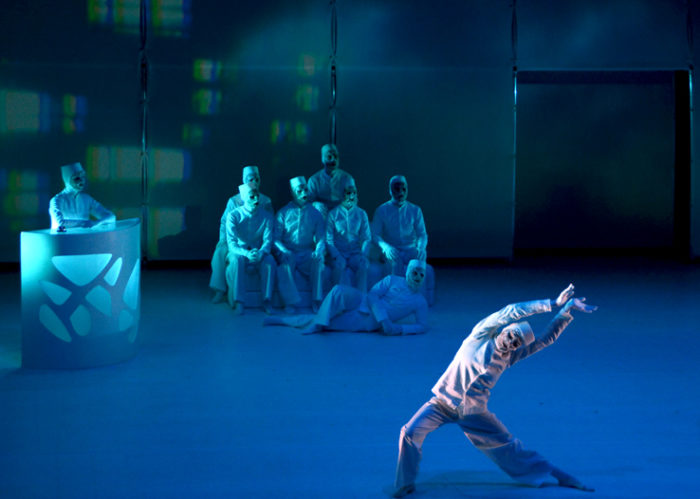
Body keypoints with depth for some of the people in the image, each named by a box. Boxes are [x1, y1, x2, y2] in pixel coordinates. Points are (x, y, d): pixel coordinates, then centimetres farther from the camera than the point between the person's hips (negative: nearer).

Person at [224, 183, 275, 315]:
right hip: (239, 252, -1)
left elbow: (267, 240, -9)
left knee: (269, 261, -31)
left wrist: (260, 253, -33)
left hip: (258, 254, 1)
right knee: (236, 260, -36)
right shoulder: (233, 216, -9)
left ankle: (267, 302, -26)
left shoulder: (266, 216, -3)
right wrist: (246, 253, -36)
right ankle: (238, 303, -35)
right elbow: (231, 243, -16)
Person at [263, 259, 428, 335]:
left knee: (326, 323, -16)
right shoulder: (392, 281, 6)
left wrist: (400, 329, -15)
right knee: (339, 290, -30)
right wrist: (384, 321, -20)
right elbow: (372, 295, -5)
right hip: (361, 304, 0)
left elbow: (422, 326, 6)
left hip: (367, 323, 0)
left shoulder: (420, 302, 7)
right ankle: (317, 324, -22)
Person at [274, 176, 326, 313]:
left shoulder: (315, 214, 13)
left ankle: (317, 301, -26)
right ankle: (290, 302, -33)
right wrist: (284, 251, -20)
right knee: (286, 260, -36)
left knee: (318, 260, -32)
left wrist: (318, 250, -16)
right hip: (288, 253, -1)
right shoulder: (283, 213, 8)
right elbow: (276, 239, 1)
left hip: (307, 254, 1)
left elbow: (321, 238, 7)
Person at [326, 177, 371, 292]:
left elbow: (367, 238, 9)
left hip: (355, 252, 1)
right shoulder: (333, 214, 4)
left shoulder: (361, 214, 10)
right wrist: (336, 256, -16)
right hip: (338, 252, -1)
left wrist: (363, 255, -8)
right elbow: (328, 239, 0)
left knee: (363, 264, -30)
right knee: (340, 263, -33)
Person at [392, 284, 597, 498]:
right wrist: (552, 303, -19)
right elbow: (511, 312, -19)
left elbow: (546, 339, 1)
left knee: (508, 447, 7)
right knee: (411, 432, -24)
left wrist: (566, 311, -8)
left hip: (474, 413, 3)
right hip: (443, 403, -3)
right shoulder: (481, 335, -9)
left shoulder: (509, 357, 1)